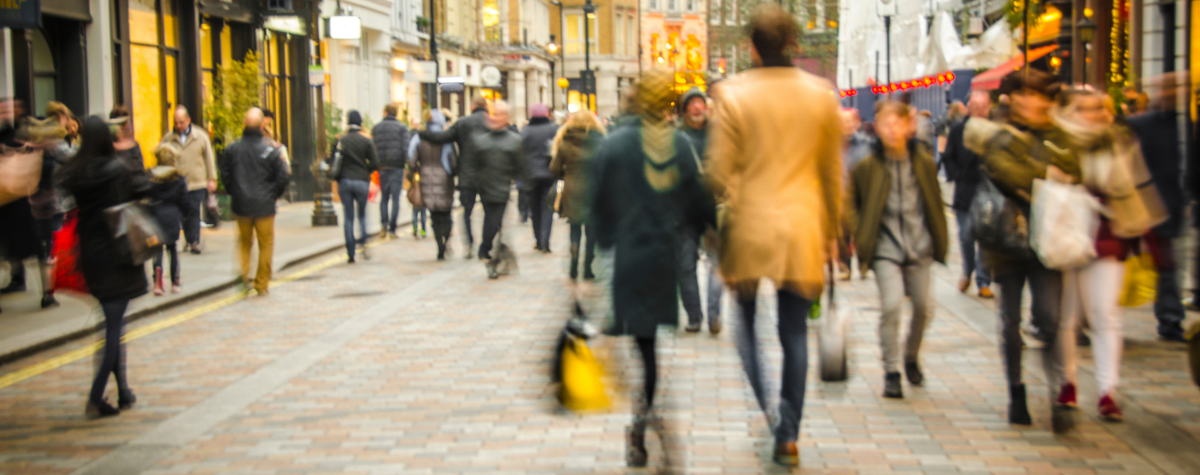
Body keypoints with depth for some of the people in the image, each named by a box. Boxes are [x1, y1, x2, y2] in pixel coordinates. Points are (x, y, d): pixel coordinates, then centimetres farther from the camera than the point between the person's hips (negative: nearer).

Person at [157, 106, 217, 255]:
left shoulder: (201, 136, 6)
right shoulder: (168, 138, 7)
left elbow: (209, 158, 9)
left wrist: (212, 179, 6)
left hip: (197, 182, -2)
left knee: (194, 212, -7)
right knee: (184, 214, 5)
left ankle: (194, 242, -5)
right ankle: (189, 240, 19)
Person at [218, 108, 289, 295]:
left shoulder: (231, 149, -5)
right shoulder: (270, 151, -12)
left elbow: (225, 176, 3)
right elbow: (282, 178, -7)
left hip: (241, 205, 3)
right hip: (264, 206, -2)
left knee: (244, 241, 20)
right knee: (265, 245, 9)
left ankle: (244, 272, 3)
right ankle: (262, 284, 14)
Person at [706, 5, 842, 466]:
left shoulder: (732, 93, -7)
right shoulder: (821, 94, 1)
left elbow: (719, 169, -8)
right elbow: (832, 172, 7)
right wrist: (831, 232, 16)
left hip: (749, 230, -2)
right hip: (802, 231, 2)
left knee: (746, 323, 12)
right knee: (794, 332, 8)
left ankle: (760, 415, -4)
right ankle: (788, 434, 11)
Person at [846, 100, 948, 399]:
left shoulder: (924, 163, 1)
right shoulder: (867, 167, -6)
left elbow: (935, 204, 11)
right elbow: (851, 204, 4)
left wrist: (940, 241, 10)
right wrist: (860, 239, -3)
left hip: (919, 247, 3)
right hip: (886, 248, -3)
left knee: (924, 307, 6)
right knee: (891, 304, -17)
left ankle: (911, 357, 34)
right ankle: (891, 372, -3)